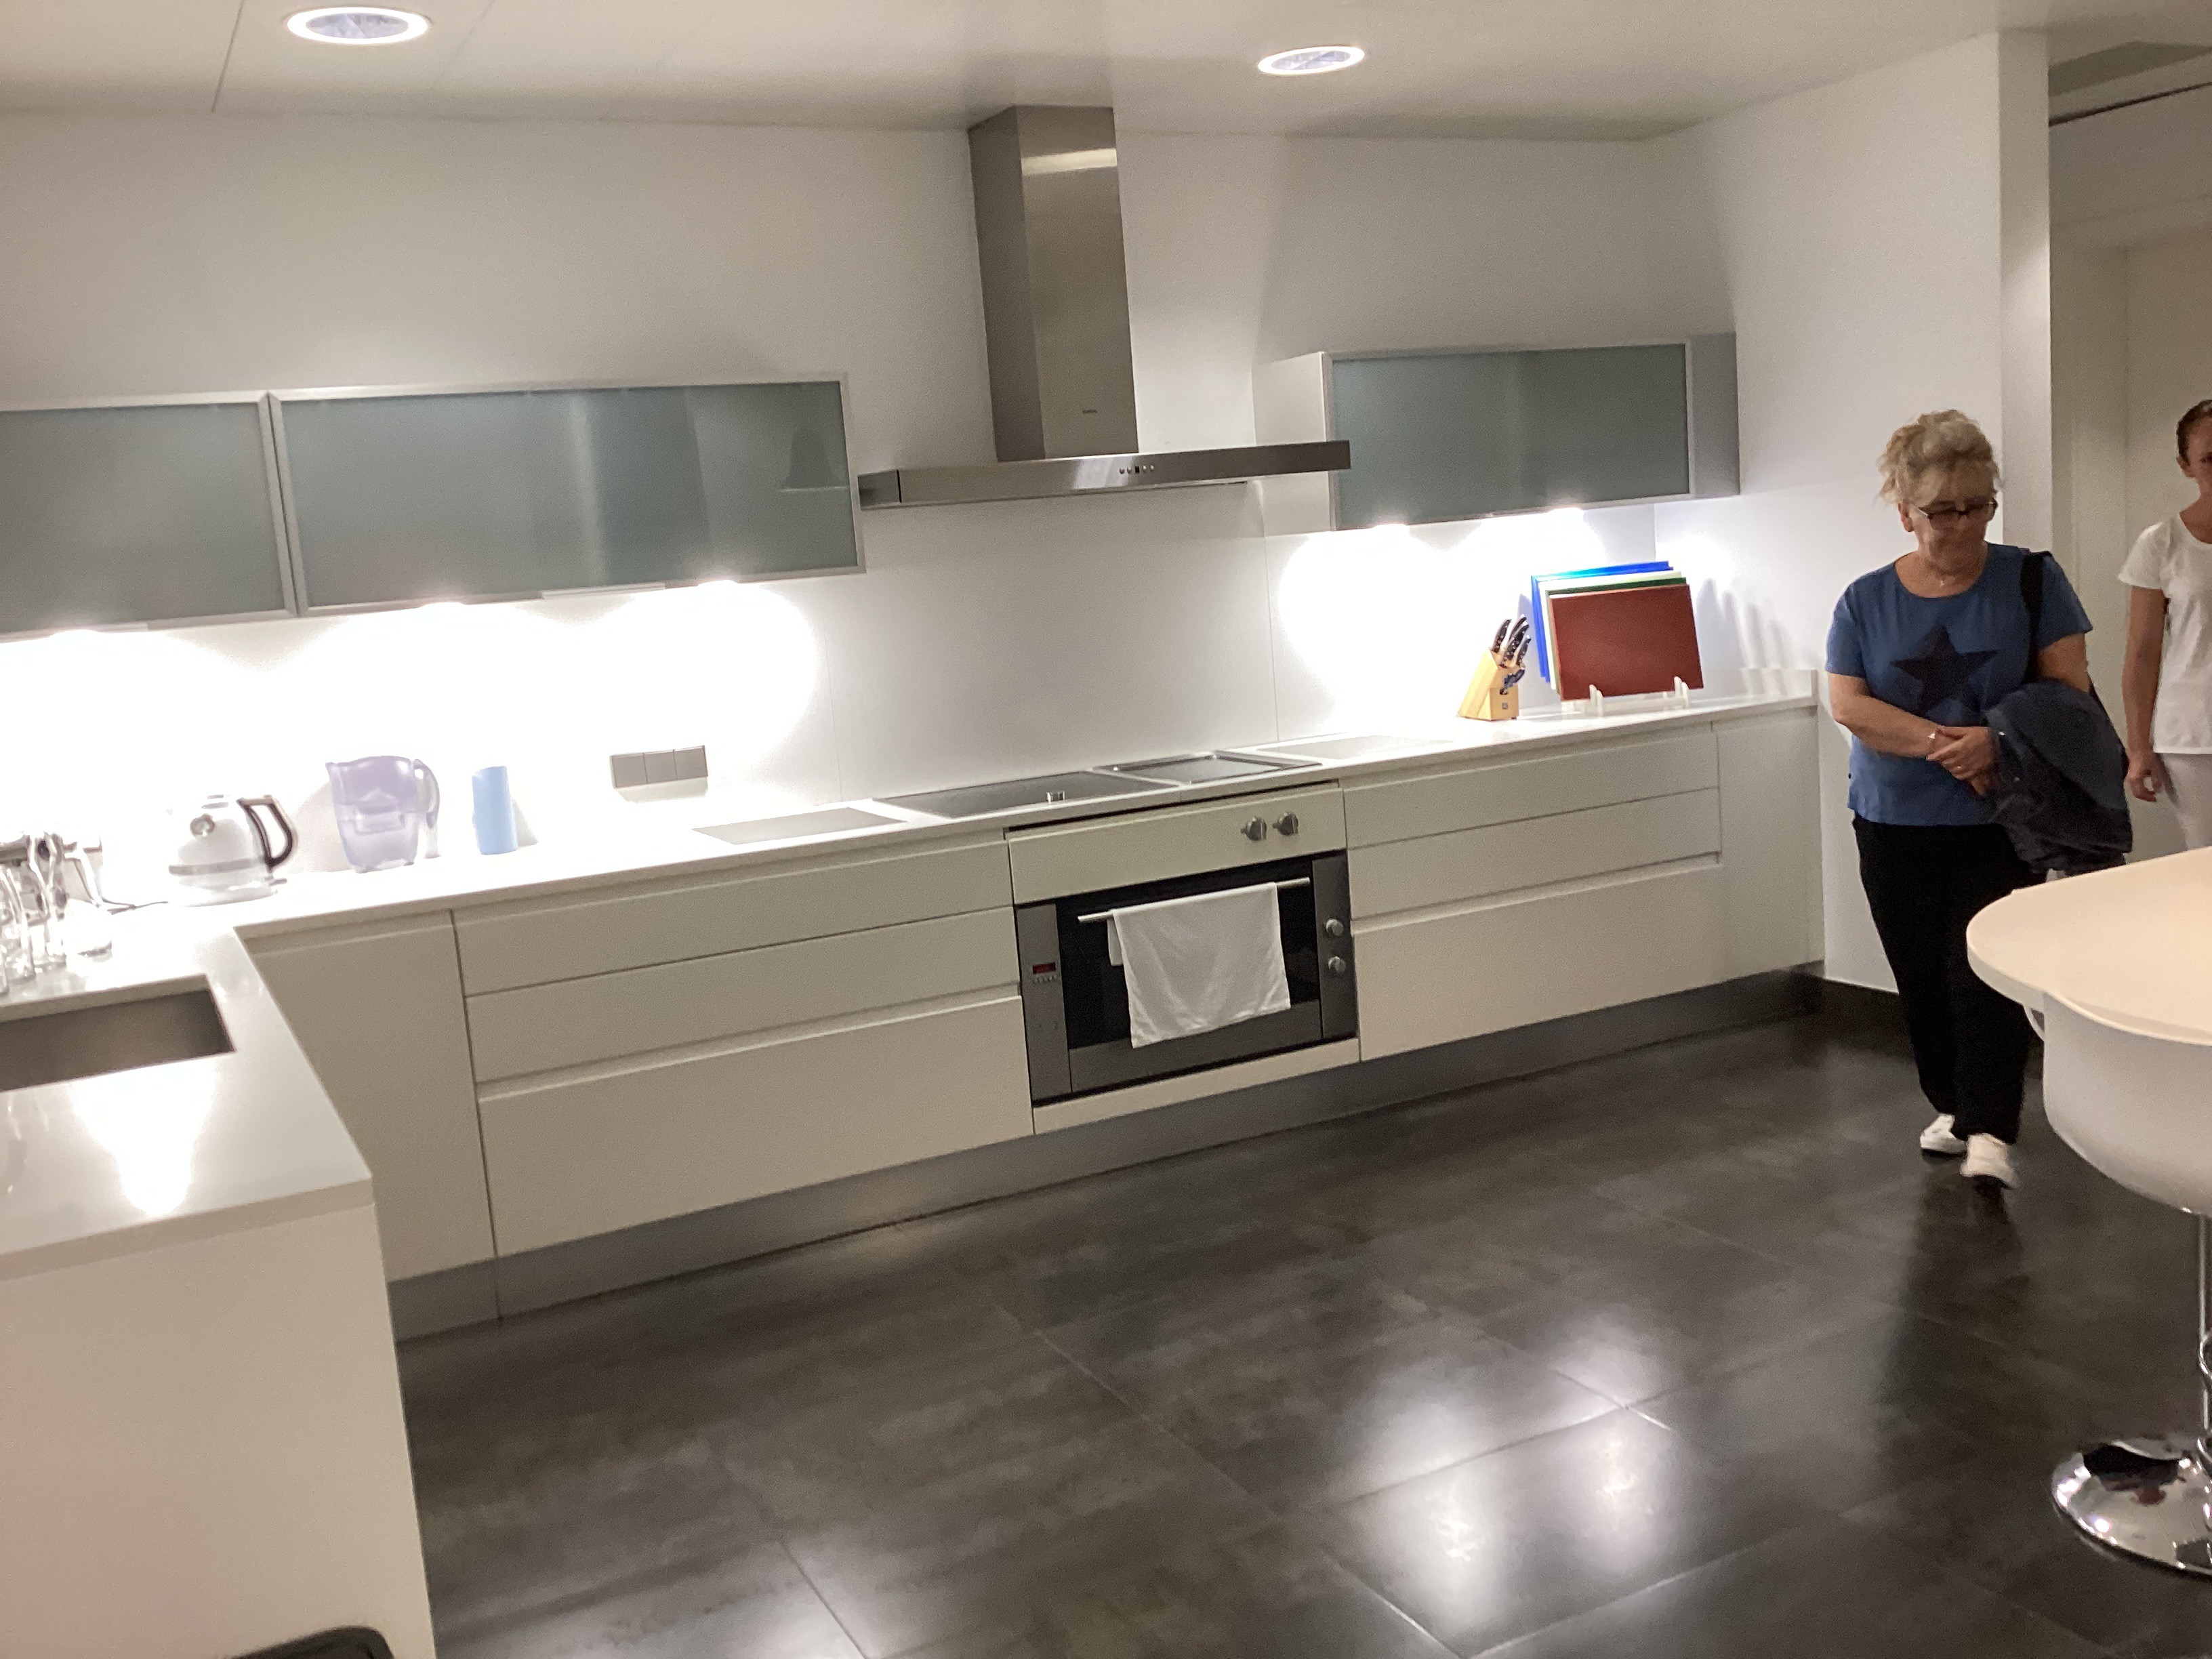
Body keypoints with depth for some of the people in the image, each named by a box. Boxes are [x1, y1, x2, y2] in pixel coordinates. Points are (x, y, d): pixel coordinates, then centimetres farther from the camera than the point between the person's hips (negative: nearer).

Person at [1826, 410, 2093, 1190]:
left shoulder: (2030, 580, -1)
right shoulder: (1866, 600, 2)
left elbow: (2069, 686, -5)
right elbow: (1848, 704, -7)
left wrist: (1997, 740, -22)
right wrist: (1944, 743, -19)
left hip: (1997, 824, -2)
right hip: (1894, 826, 3)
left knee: (1983, 975, -12)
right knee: (1922, 980, 11)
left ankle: (1990, 1132, -8)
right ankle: (1952, 1107, 28)